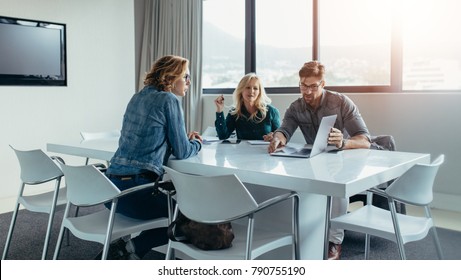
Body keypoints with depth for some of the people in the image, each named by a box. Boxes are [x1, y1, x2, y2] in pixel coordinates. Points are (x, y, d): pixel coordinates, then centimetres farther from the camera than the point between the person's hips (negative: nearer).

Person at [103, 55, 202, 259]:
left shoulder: (138, 97, 17)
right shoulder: (169, 100, -7)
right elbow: (181, 152, -5)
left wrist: (187, 140, 20)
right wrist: (196, 143, 16)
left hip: (111, 187, 8)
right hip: (136, 187, -8)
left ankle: (125, 248, 14)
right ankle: (132, 248, 0)